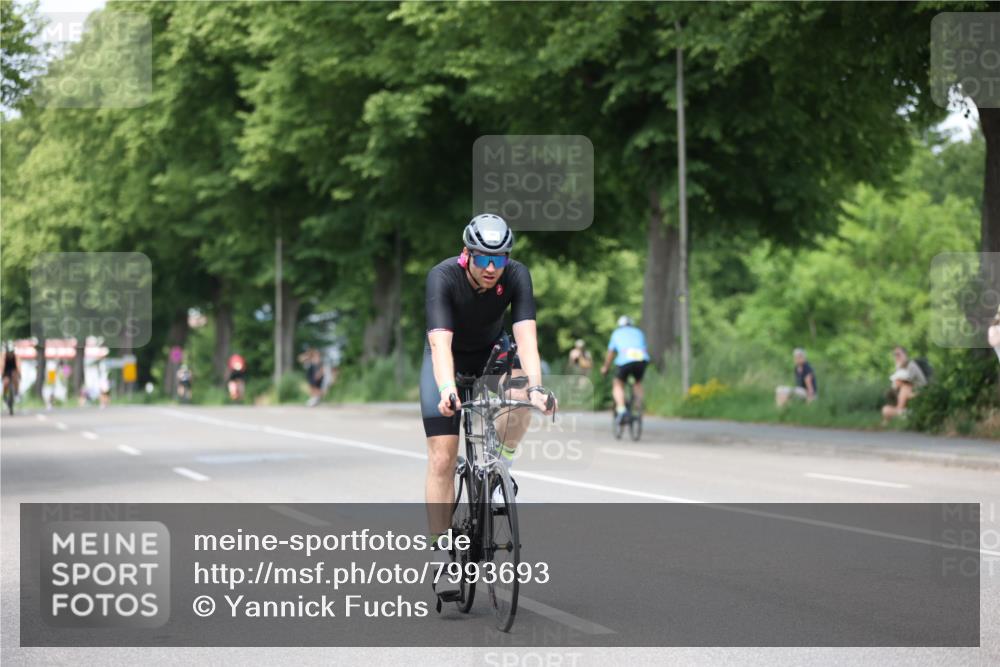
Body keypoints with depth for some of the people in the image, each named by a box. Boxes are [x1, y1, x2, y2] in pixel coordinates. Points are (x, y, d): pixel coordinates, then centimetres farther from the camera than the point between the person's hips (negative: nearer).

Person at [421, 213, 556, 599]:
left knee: (521, 395, -32)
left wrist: (536, 387, -52)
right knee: (442, 458, -11)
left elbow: (526, 334, -36)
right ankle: (440, 553, -4)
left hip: (492, 351, 2)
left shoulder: (516, 276, -26)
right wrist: (447, 390, -60)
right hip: (448, 359, -2)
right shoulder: (443, 278, -32)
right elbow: (440, 343, -43)